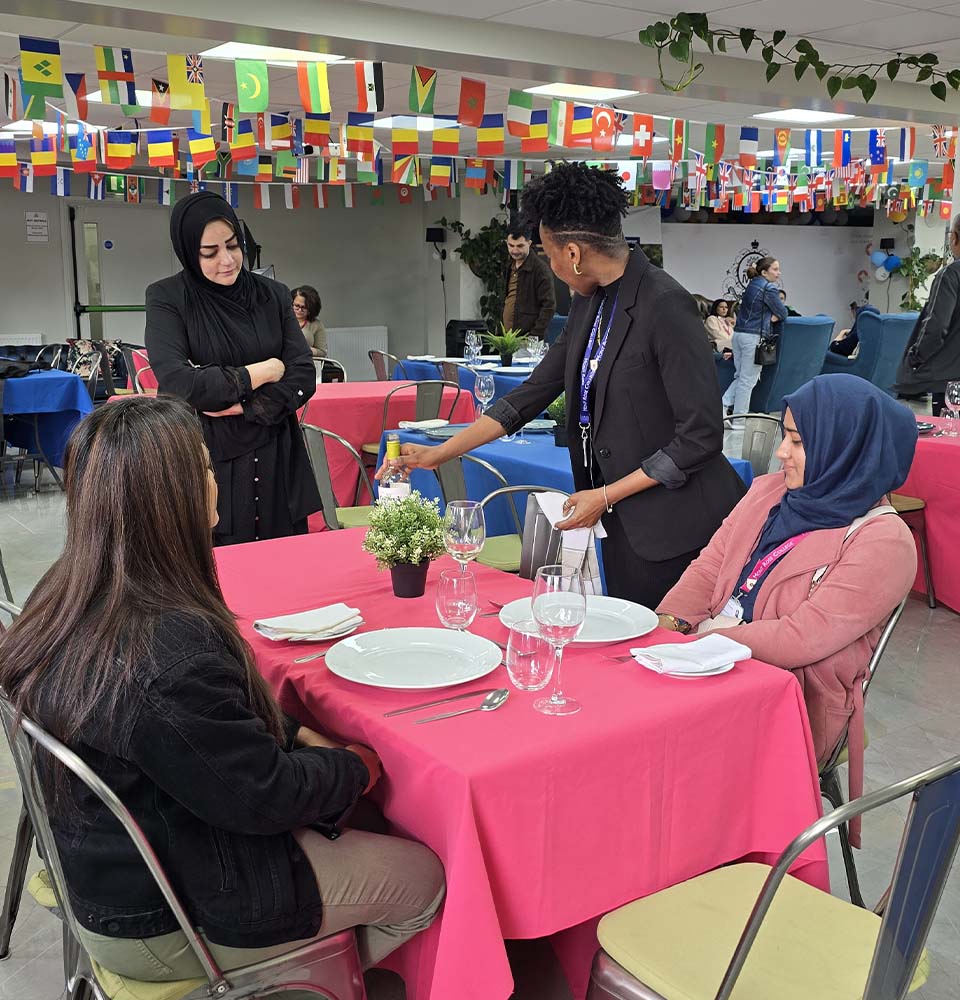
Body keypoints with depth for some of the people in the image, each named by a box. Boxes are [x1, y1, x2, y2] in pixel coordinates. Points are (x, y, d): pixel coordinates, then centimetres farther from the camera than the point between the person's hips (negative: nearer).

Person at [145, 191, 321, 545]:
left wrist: (245, 407, -12)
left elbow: (303, 376, 2)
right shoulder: (168, 299, -2)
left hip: (274, 463, 3)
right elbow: (177, 384, -14)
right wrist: (263, 371, -6)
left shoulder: (272, 295, 8)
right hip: (206, 463, -3)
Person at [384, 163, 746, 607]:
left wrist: (606, 495, -13)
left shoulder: (665, 305, -18)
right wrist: (438, 454, 9)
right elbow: (533, 392, 12)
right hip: (624, 520, 8)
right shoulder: (590, 303, 7)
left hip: (672, 522, -7)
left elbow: (700, 435, -18)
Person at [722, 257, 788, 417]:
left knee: (741, 376, 17)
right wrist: (772, 318, 13)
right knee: (748, 380, -1)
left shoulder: (752, 285, 15)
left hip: (738, 334, 8)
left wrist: (767, 317, 10)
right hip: (753, 337, -8)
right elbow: (783, 313, -4)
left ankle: (724, 405, 6)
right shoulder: (768, 288, -10)